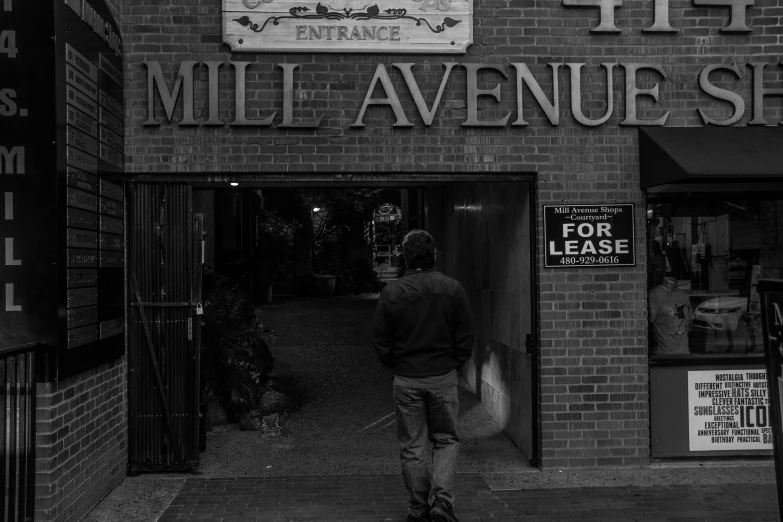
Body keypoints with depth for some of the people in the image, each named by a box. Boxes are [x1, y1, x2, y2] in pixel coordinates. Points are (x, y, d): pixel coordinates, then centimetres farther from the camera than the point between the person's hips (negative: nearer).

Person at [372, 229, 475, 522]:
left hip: (406, 380, 0)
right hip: (444, 377, 1)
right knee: (446, 440, 14)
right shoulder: (452, 289, -4)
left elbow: (381, 341, -2)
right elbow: (466, 336, -1)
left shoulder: (391, 293, -6)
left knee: (412, 446, 11)